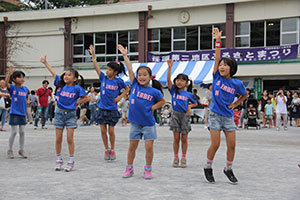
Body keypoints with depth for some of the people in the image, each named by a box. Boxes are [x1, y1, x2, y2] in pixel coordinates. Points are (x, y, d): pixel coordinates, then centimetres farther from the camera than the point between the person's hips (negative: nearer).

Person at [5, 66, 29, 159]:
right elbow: (6, 83, -27)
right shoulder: (12, 88, -7)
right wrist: (10, 73, -37)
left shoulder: (25, 89, 9)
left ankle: (21, 150, 18)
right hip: (14, 113, -5)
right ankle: (10, 150, 11)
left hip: (23, 113, 5)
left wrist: (26, 101, 9)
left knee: (22, 132, 7)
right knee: (14, 132, -2)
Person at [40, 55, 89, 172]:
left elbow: (86, 98, 1)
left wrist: (76, 102, -4)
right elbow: (53, 73, 6)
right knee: (58, 139, 6)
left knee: (70, 139, -2)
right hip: (59, 113, 3)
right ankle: (59, 160, 18)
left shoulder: (77, 88, -6)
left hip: (71, 114, -3)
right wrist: (45, 62, 5)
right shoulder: (60, 84, 3)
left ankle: (71, 161, 8)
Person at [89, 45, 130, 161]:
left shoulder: (118, 81, -5)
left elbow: (127, 89, 9)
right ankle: (106, 150, 18)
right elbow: (96, 67, -4)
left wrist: (120, 97, -2)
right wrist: (93, 55, -12)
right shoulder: (103, 78, 1)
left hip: (112, 109, -3)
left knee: (111, 131, 1)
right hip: (102, 108, 3)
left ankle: (112, 150, 17)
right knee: (103, 131, 4)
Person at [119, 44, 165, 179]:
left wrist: (152, 108, -2)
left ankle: (148, 169, 14)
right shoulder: (134, 86, -1)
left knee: (149, 147, -2)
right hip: (135, 122, 2)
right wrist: (125, 55, -6)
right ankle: (129, 168, 22)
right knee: (132, 146, 8)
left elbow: (162, 101, 10)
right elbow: (130, 70, -4)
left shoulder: (154, 91, -6)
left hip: (148, 122, -2)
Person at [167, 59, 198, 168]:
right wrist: (170, 67, -20)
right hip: (175, 115, 0)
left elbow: (195, 103, 17)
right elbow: (168, 80, -12)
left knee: (184, 139, 4)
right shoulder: (173, 90, 0)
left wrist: (189, 106, -3)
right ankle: (176, 158, 12)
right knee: (176, 138, 1)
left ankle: (184, 158, 15)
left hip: (185, 116, 0)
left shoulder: (189, 94, 2)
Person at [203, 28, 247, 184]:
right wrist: (218, 40, -17)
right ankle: (208, 168, 15)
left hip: (228, 116, 2)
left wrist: (235, 104, 7)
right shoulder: (217, 77, -2)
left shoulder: (237, 83, 0)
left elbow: (245, 94, 19)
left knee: (232, 145, 2)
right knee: (215, 144, -5)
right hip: (215, 114, -2)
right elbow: (217, 58, -11)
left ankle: (228, 169, 22)